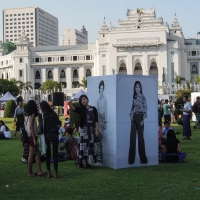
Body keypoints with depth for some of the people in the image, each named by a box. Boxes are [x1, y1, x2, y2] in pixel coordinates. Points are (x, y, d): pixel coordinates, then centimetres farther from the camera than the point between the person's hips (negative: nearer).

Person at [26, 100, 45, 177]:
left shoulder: (29, 115, 12)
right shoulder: (32, 115, -13)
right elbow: (31, 127, -19)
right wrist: (34, 139, -20)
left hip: (31, 137, 9)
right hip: (32, 136, -9)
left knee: (38, 153, 9)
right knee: (31, 155, -1)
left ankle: (39, 171, 8)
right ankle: (30, 173, 6)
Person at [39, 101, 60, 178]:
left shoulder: (41, 116, -8)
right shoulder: (54, 114, 0)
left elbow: (41, 127, -11)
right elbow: (58, 123, 4)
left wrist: (41, 131, 9)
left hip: (46, 136, -1)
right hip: (54, 135, 1)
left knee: (47, 154, 9)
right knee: (55, 154, 5)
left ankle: (48, 172, 10)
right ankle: (55, 172, 4)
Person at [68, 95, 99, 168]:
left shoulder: (93, 109, 2)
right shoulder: (80, 109, 2)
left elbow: (96, 120, 1)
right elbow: (73, 108, -19)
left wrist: (97, 130, -6)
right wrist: (70, 103, -40)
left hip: (91, 130, 0)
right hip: (83, 130, 0)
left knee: (90, 146, 3)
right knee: (82, 146, -2)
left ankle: (88, 162, 8)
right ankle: (81, 162, 3)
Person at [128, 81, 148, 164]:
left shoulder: (143, 97, -1)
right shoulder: (133, 97, 10)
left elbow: (145, 108, -4)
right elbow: (132, 108, 13)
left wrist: (143, 119, -10)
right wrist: (131, 116, 0)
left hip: (140, 117, -3)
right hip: (133, 118, 4)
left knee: (140, 137, -1)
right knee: (132, 138, 2)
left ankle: (143, 158, 6)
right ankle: (131, 158, 6)